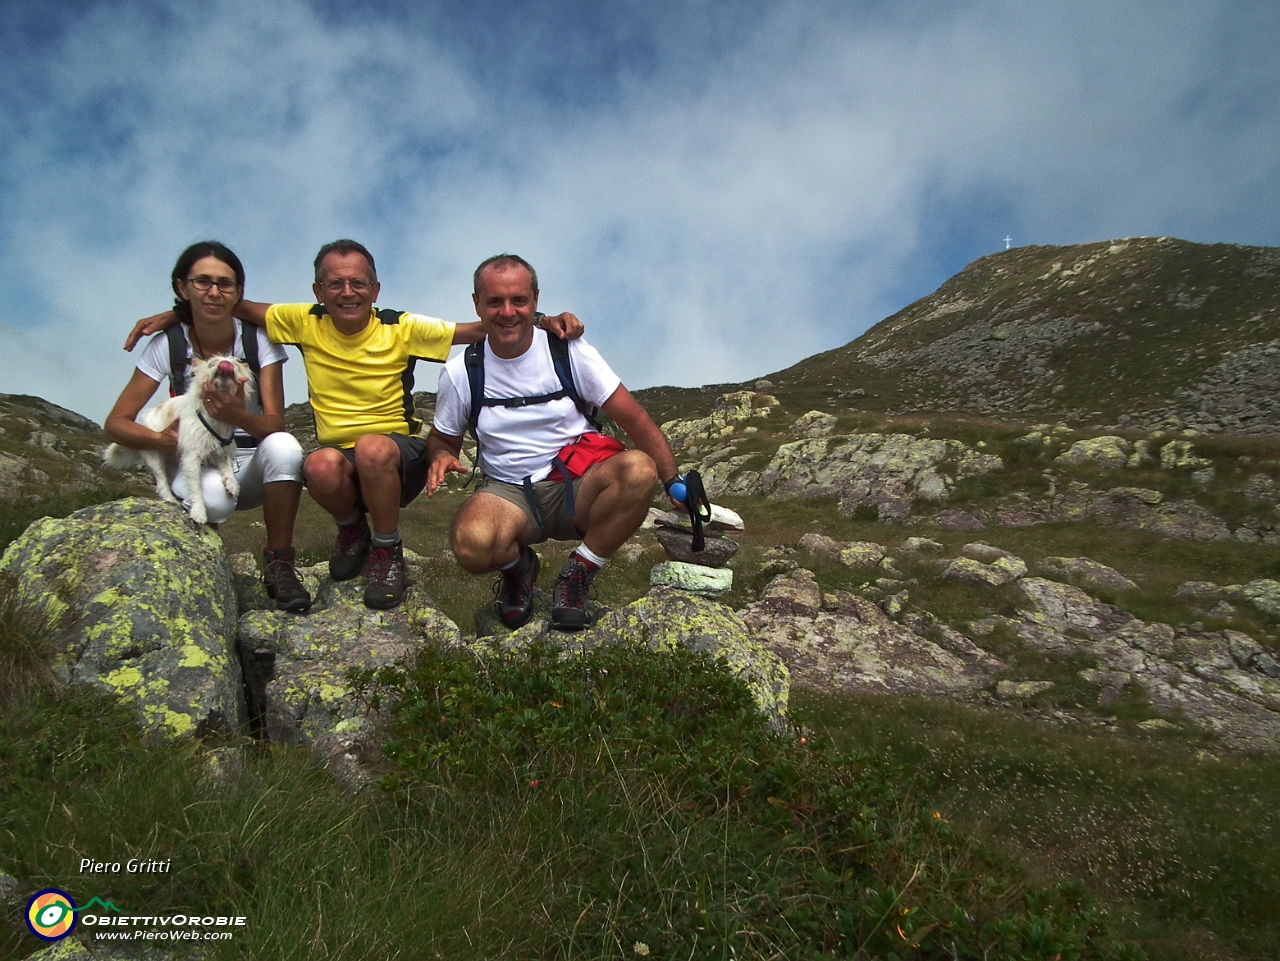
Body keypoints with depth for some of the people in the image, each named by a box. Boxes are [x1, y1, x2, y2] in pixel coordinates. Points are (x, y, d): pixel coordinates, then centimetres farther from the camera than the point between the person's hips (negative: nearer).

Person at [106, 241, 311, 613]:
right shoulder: (168, 345, -8)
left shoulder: (258, 339, -9)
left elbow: (276, 424, -15)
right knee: (213, 496, -37)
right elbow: (116, 423, -6)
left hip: (252, 464, 1)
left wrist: (240, 417, -38)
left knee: (283, 446, -34)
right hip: (197, 464, -1)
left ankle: (279, 564, -18)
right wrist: (163, 439, -28)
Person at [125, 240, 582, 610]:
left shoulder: (402, 328, -9)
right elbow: (236, 306, 12)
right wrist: (172, 315, 3)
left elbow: (483, 330, -12)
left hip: (400, 455, -2)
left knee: (372, 448, -37)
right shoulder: (305, 323, -2)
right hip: (339, 456, 2)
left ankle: (387, 551, -10)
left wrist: (544, 321, -24)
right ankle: (351, 529, 4)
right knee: (321, 465, -33)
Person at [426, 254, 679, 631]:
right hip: (509, 494, 0)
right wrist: (440, 457, -11)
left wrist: (674, 483, -14)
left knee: (639, 469, -32)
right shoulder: (461, 373, 0)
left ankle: (578, 573, -9)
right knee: (472, 545, -35)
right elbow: (442, 438, 14)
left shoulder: (569, 352, -4)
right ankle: (518, 565, 5)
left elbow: (635, 420, -4)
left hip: (576, 486, 0)